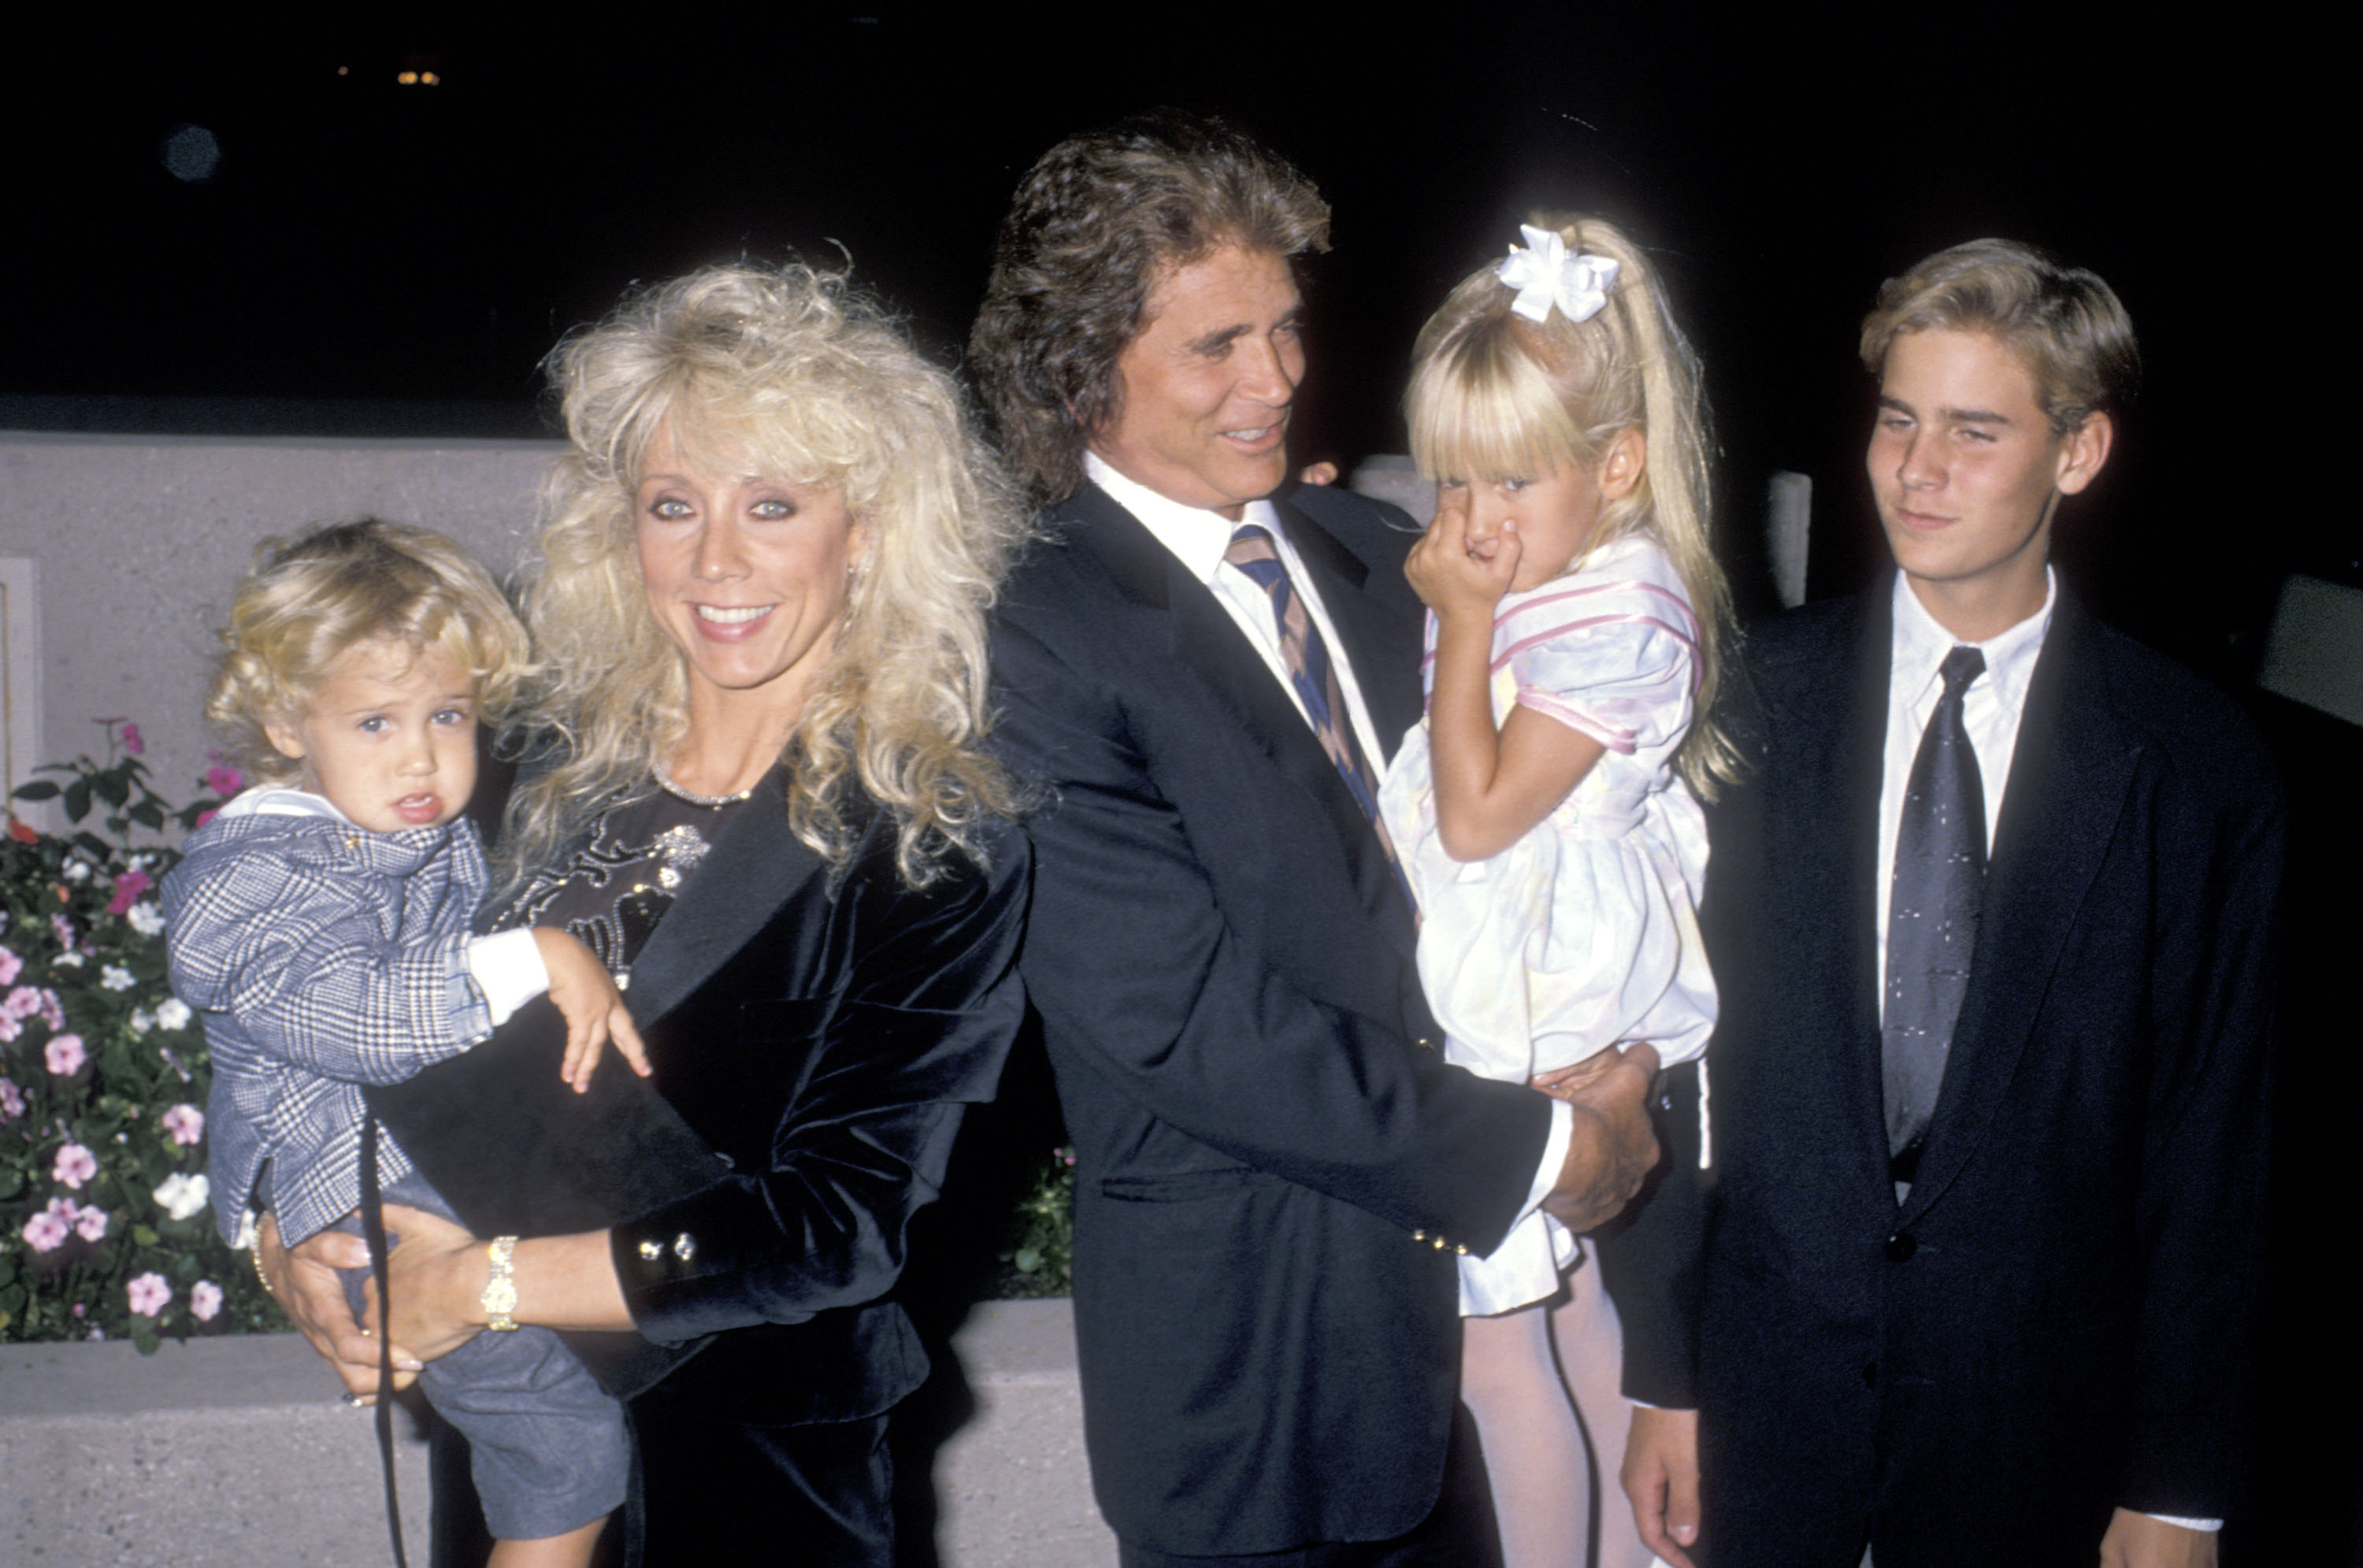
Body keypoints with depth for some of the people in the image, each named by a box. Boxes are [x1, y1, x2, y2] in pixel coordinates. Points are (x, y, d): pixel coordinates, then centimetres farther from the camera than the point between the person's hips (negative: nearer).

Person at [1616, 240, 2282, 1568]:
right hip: (1764, 1391, 1)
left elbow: (2214, 1134, -3)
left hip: (2030, 1429, 0)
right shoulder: (1751, 703, -3)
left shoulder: (2201, 768, -6)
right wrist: (1665, 1374, -1)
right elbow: (1673, 1053, 0)